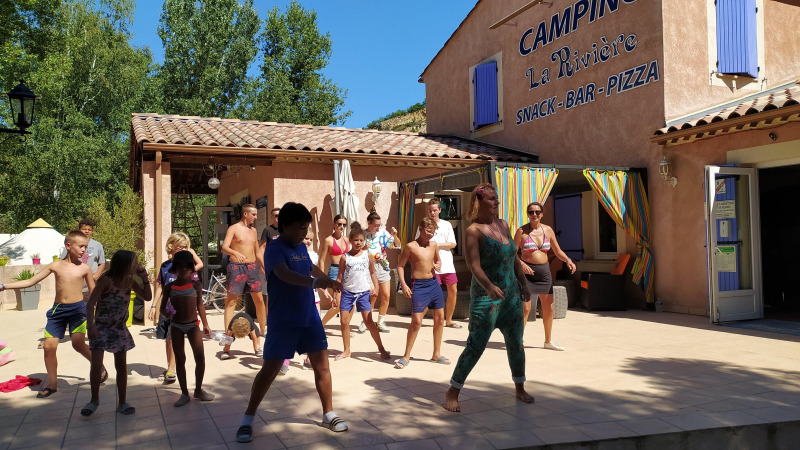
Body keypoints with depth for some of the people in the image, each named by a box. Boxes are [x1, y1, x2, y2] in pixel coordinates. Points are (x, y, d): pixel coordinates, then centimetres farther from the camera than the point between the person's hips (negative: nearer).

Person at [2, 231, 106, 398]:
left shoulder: (85, 268, 1)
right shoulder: (55, 266, 4)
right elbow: (30, 282, 7)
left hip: (78, 309, -2)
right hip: (58, 309, 2)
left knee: (78, 344, -12)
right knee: (49, 346, -2)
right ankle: (52, 384, 15)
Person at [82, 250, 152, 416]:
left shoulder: (130, 281, -3)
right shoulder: (106, 280, -19)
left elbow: (147, 297, 3)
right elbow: (90, 303, -19)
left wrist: (144, 278, -8)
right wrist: (90, 325, -30)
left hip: (119, 328, 5)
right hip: (101, 327, -4)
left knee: (122, 365, 5)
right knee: (96, 364, -9)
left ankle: (122, 403, 15)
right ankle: (94, 400, 12)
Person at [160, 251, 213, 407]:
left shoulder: (196, 285, -1)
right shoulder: (169, 287, -2)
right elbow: (163, 308, 3)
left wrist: (205, 324, 12)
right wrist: (166, 313, -21)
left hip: (192, 325, 0)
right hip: (176, 325, 0)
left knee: (200, 358, -4)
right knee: (180, 360, 6)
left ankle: (198, 390, 16)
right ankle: (184, 394, 16)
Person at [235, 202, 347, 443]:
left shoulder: (301, 247, 7)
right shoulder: (274, 249, -17)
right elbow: (285, 274, -38)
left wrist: (328, 280, 43)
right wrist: (315, 281, -53)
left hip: (309, 318, 7)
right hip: (282, 322, -6)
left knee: (322, 366, 7)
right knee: (269, 371, 1)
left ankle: (328, 414, 22)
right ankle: (247, 420, 17)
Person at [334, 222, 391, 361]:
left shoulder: (367, 255, 2)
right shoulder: (345, 257, -1)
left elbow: (372, 272, 11)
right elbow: (339, 278, 2)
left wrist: (376, 287, -1)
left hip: (364, 292, -1)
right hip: (347, 292, 1)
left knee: (368, 321, -4)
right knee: (344, 321, 3)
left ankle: (381, 348, 6)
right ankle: (346, 351, 18)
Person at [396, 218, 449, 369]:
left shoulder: (433, 245, 8)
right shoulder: (411, 247, -8)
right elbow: (400, 265, -5)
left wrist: (438, 265, 0)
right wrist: (403, 284, -16)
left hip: (434, 283, 6)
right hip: (419, 286, -6)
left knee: (440, 318, 9)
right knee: (416, 321, -10)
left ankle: (437, 354, 23)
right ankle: (406, 356, 4)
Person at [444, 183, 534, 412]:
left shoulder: (503, 225, 11)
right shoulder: (473, 231, -11)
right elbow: (474, 265, -23)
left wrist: (524, 284, 16)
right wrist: (489, 286, -37)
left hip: (512, 296, 7)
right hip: (486, 298, -7)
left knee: (516, 343, 14)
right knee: (475, 346, -7)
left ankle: (520, 388, 32)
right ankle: (452, 393, 4)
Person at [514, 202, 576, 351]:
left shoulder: (548, 230, 5)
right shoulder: (522, 231, -6)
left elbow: (558, 251, 11)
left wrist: (568, 260, -7)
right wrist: (521, 264, -24)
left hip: (544, 271, 5)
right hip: (527, 271, -5)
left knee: (548, 308, 11)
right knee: (525, 308, -9)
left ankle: (548, 341, 26)